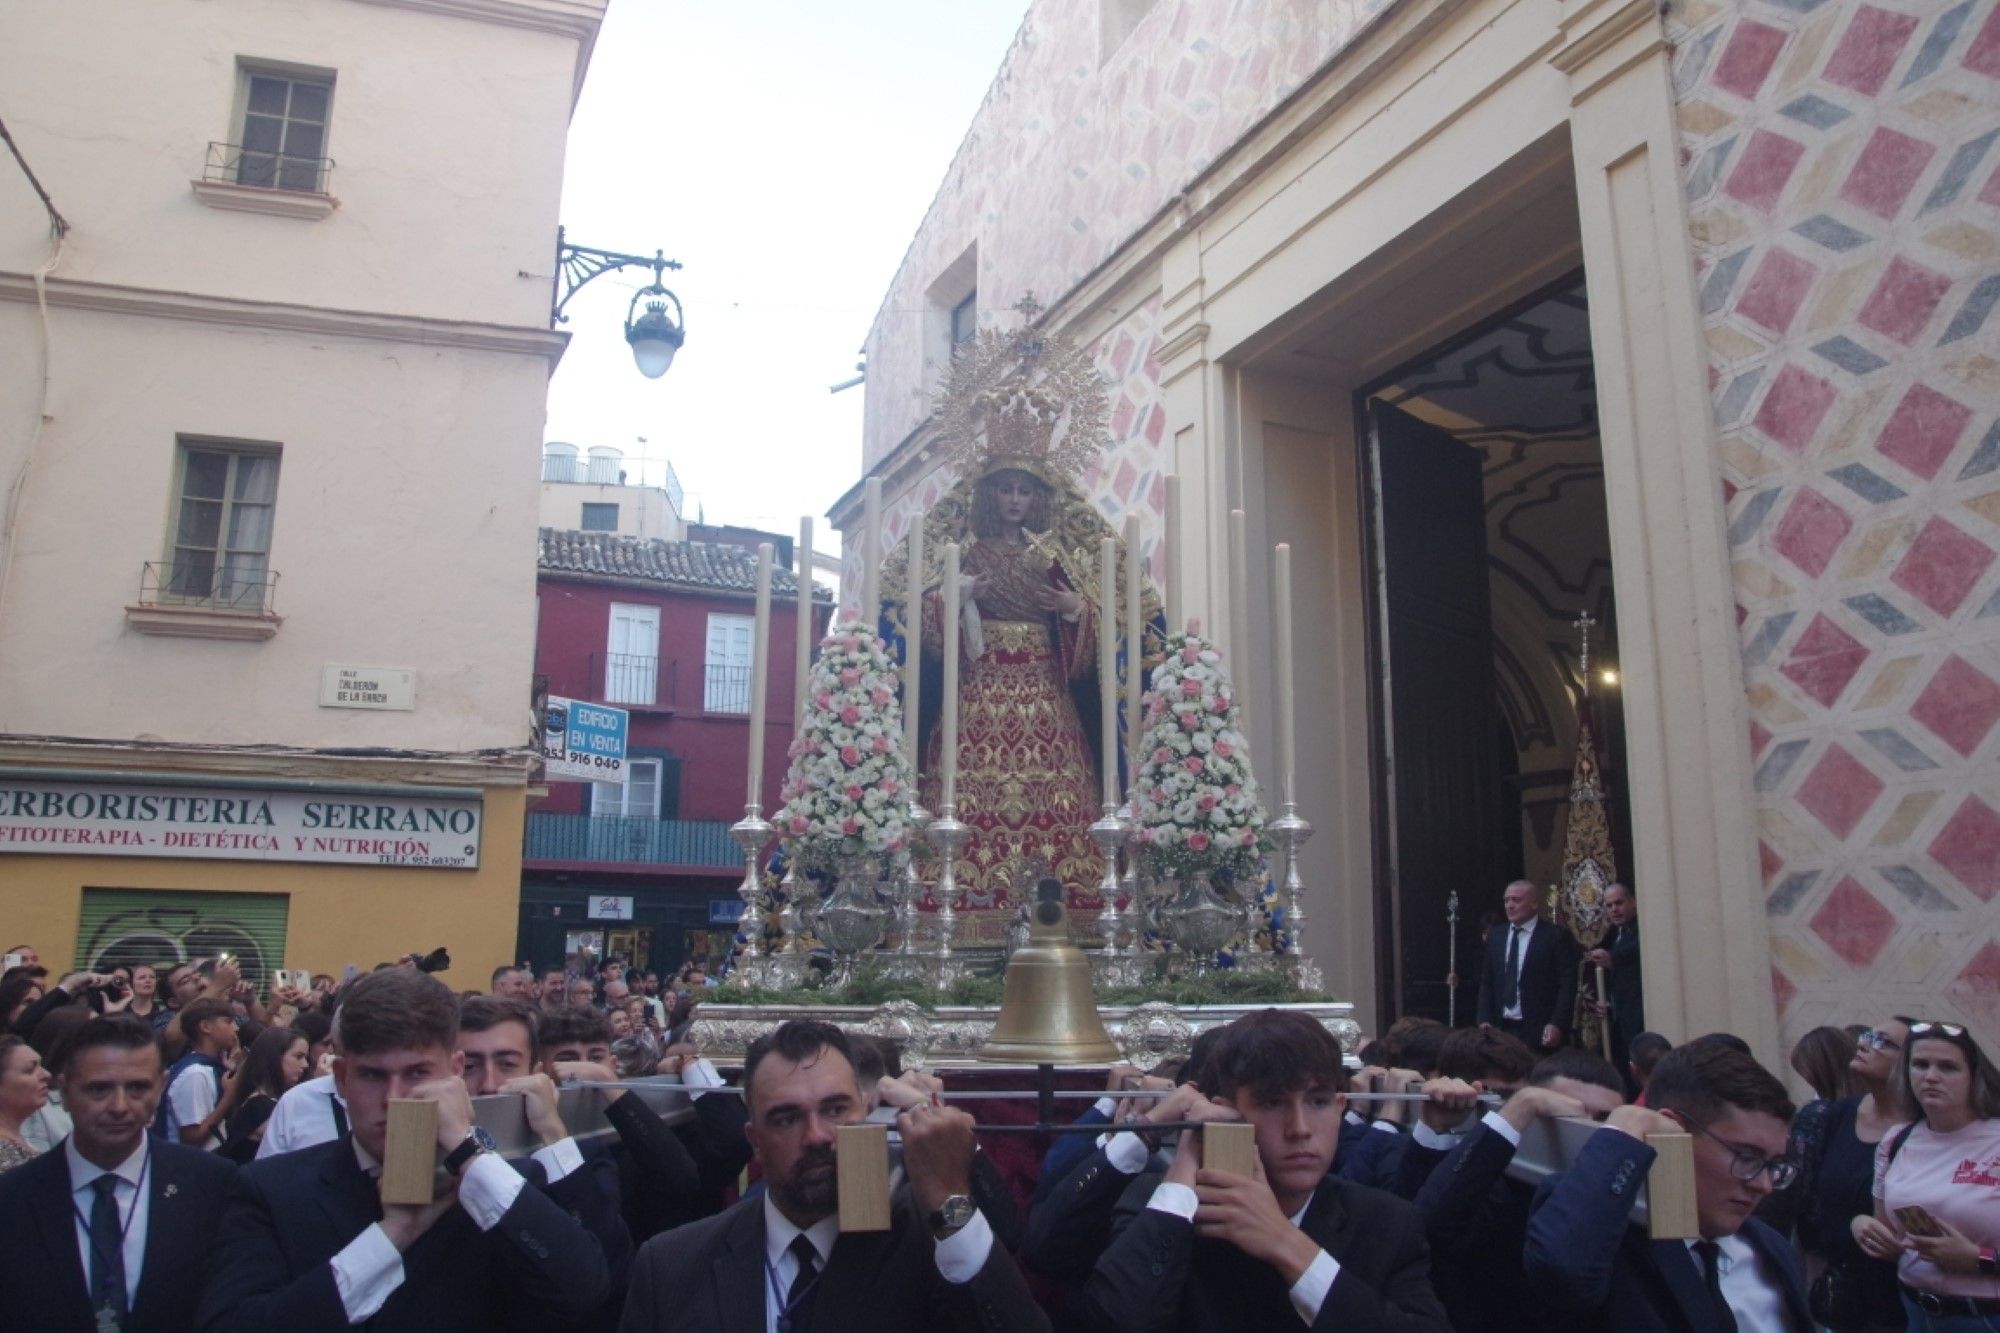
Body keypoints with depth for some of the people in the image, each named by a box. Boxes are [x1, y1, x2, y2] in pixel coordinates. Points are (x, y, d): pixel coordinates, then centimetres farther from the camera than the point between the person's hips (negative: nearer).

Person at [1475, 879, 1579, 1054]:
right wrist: (1485, 1021, 3)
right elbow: (1486, 984, 14)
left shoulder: (1556, 936, -2)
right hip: (1501, 1029, 4)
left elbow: (1567, 984, -6)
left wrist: (1557, 1025, -15)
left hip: (1540, 1032, -4)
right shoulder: (1495, 938, 13)